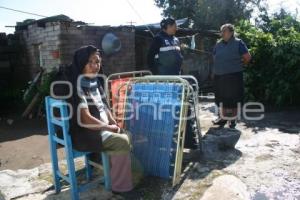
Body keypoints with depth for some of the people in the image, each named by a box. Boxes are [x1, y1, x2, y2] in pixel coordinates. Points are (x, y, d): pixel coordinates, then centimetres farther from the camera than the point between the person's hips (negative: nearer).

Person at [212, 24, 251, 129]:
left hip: (233, 76, -5)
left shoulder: (238, 43, -5)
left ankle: (233, 120, 15)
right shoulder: (218, 44, 10)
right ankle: (222, 118, 26)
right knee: (221, 98, 12)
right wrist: (214, 71, 11)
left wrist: (238, 65, 6)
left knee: (233, 99, 2)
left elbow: (248, 57, -4)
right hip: (219, 76, 5)